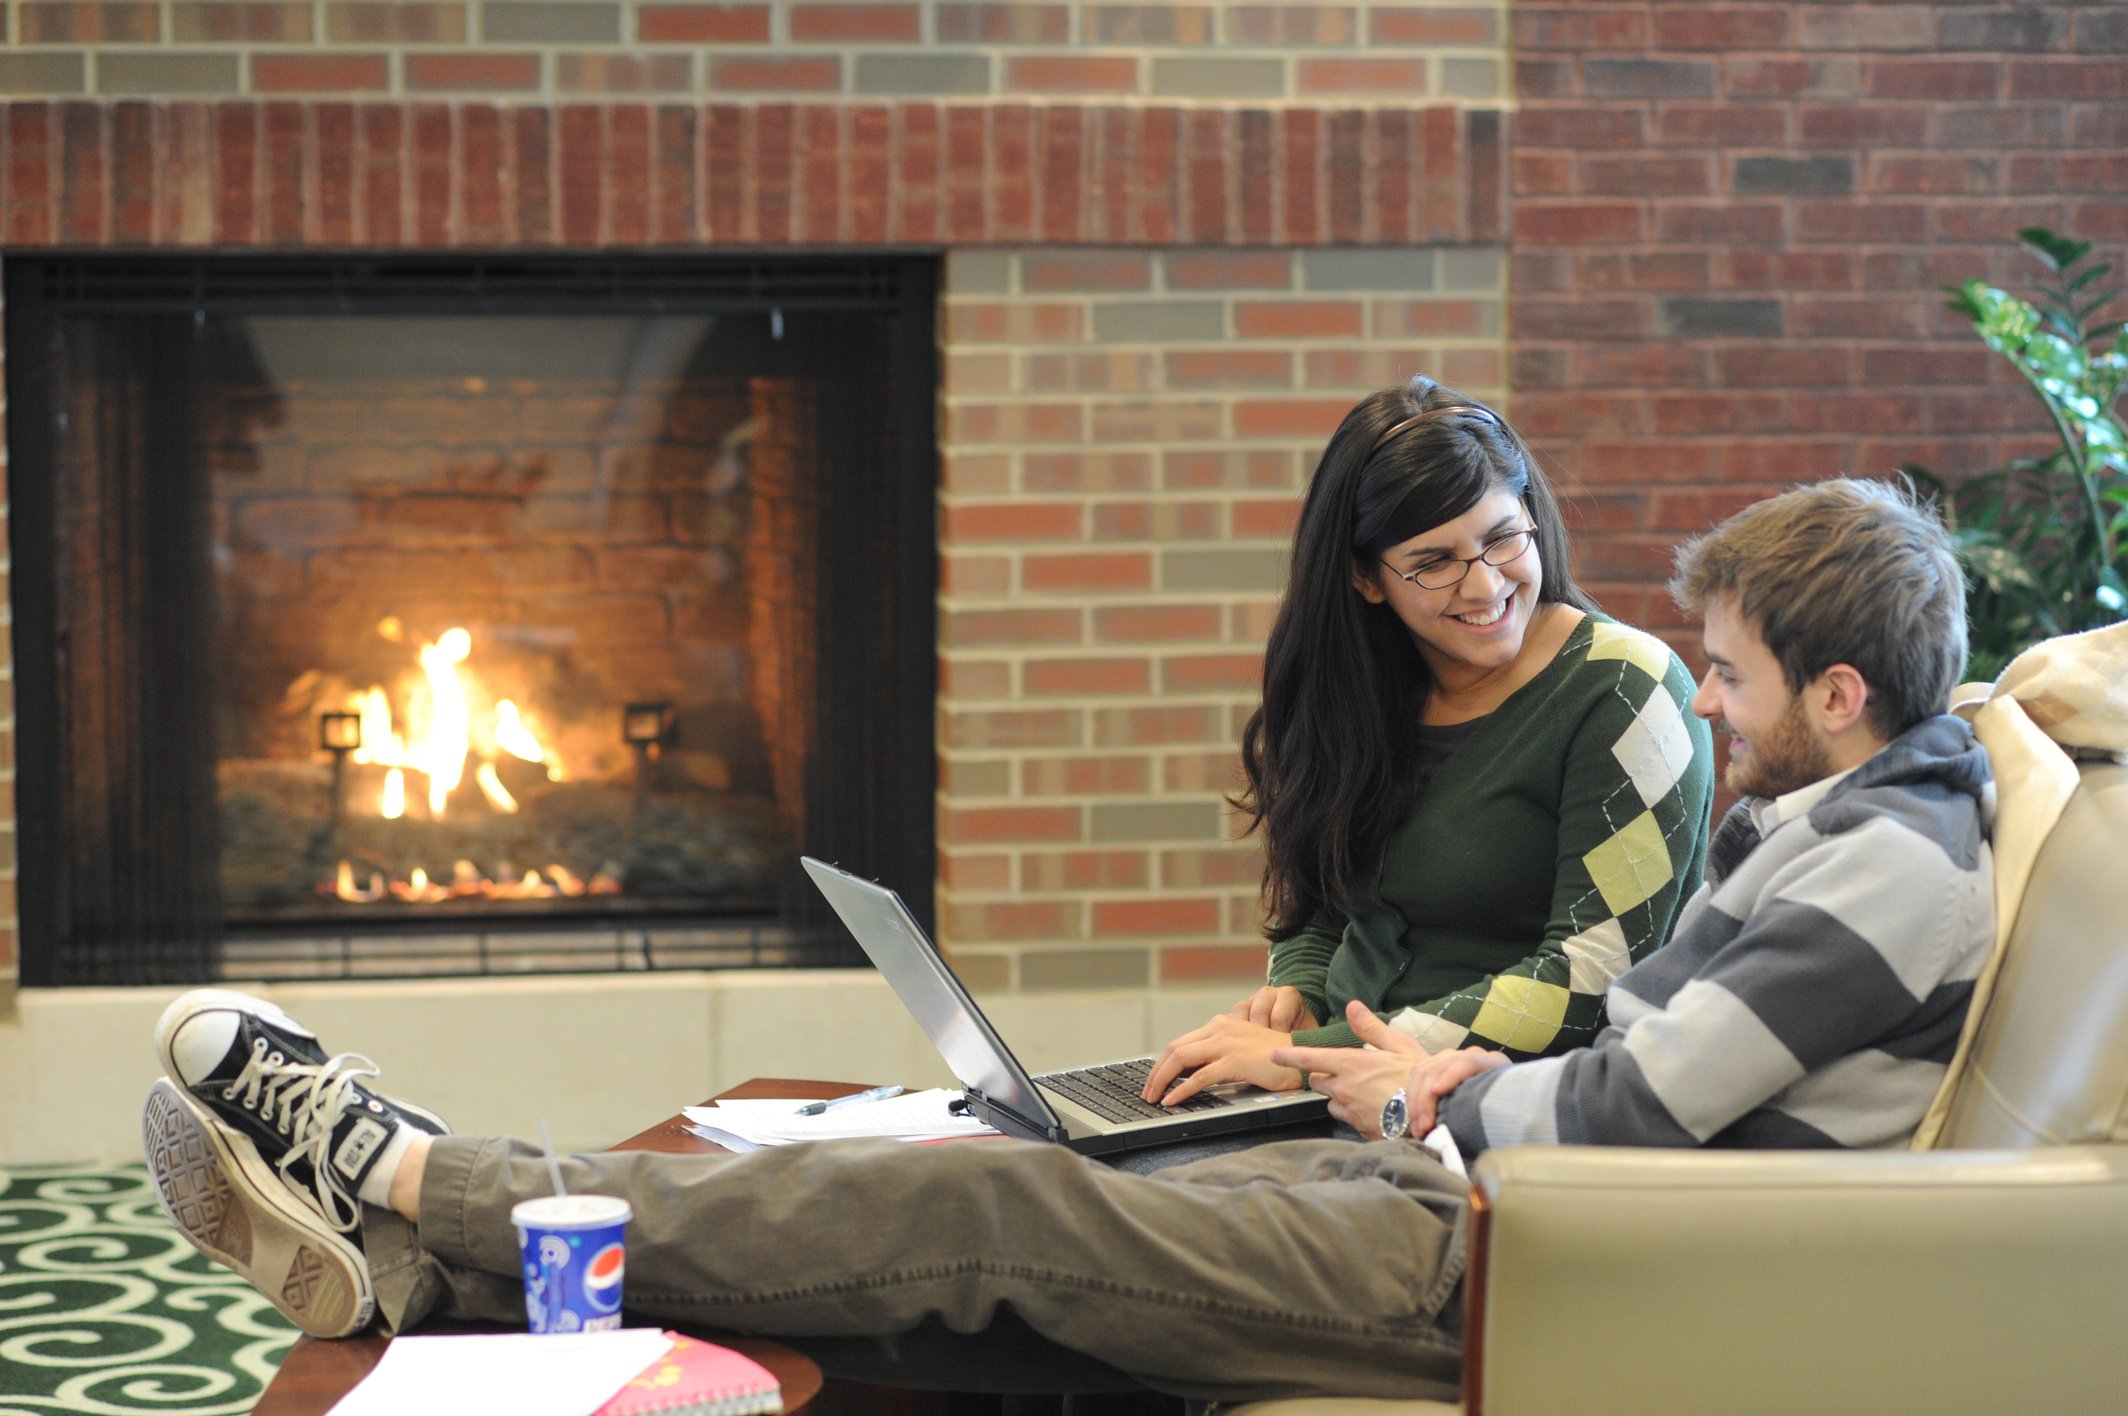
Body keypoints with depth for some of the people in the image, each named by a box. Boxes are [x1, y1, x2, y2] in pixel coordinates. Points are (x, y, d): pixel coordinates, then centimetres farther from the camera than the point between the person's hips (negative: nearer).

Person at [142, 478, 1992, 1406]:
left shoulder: (1891, 862, -13)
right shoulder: (1811, 827, 19)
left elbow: (1621, 1118, -19)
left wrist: (1424, 1107, -1)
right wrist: (1476, 1073, 7)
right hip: (1469, 1183, 9)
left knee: (994, 1220, -14)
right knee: (1004, 1220, -4)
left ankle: (414, 1178, -9)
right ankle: (401, 1259, -8)